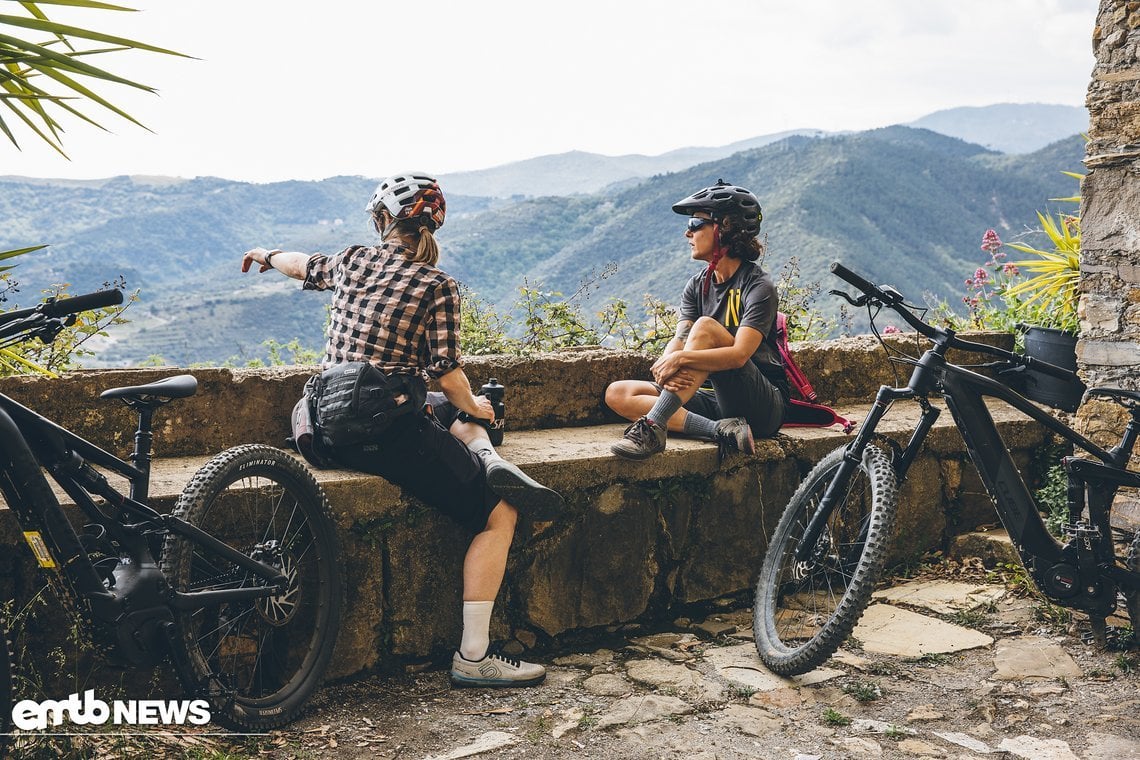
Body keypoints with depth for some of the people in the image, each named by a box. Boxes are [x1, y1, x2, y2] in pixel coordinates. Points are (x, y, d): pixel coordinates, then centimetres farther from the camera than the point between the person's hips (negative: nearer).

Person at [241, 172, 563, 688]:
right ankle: (473, 658, -2)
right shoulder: (437, 286, -7)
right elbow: (447, 373, -10)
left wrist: (266, 254, 52)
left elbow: (301, 265, 30)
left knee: (449, 412, 32)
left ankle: (490, 460, 3)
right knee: (498, 513, 1)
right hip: (391, 437, -7)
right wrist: (475, 407, 10)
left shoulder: (353, 261, 9)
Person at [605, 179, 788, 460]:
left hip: (764, 407, -7)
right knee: (617, 394, -10)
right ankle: (721, 430, -24)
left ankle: (652, 428, -36)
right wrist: (665, 365, -28)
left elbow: (739, 354, -25)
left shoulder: (758, 286, -11)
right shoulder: (697, 286, 10)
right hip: (719, 400, 7)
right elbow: (679, 340, -5)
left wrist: (681, 358, -36)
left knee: (706, 327, -29)